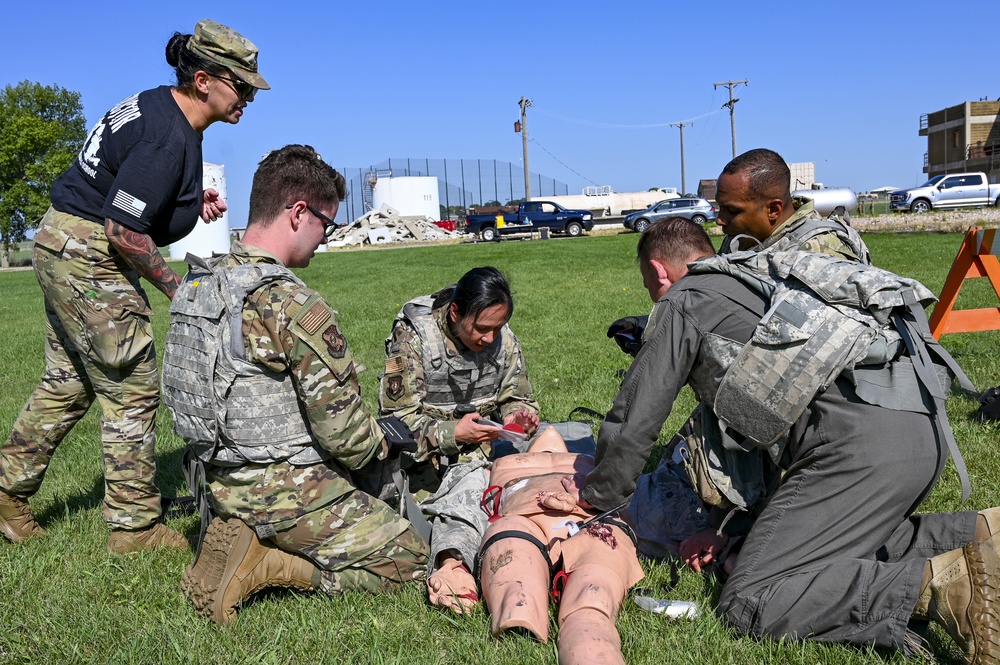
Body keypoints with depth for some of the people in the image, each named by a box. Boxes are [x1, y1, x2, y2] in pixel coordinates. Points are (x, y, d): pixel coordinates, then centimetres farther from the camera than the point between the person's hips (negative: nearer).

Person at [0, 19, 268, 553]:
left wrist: (191, 200, 8)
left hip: (62, 248, 10)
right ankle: (134, 526, 7)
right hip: (87, 255, -10)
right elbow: (124, 230, -23)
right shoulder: (169, 137, -22)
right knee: (132, 389, -3)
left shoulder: (156, 106, 10)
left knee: (68, 384, 18)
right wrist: (177, 288, -12)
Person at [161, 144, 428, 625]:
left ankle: (239, 538, 7)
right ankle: (266, 565, -7)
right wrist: (377, 446, 4)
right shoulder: (296, 306, -24)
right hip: (283, 486, -8)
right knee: (407, 558, 3)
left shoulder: (197, 285, 3)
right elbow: (342, 430, -20)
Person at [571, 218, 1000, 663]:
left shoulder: (681, 301, 8)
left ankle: (937, 584, -17)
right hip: (926, 427, 9)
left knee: (747, 605, -6)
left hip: (859, 442, -9)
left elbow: (632, 423, 8)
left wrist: (596, 495, 27)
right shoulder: (761, 280, 33)